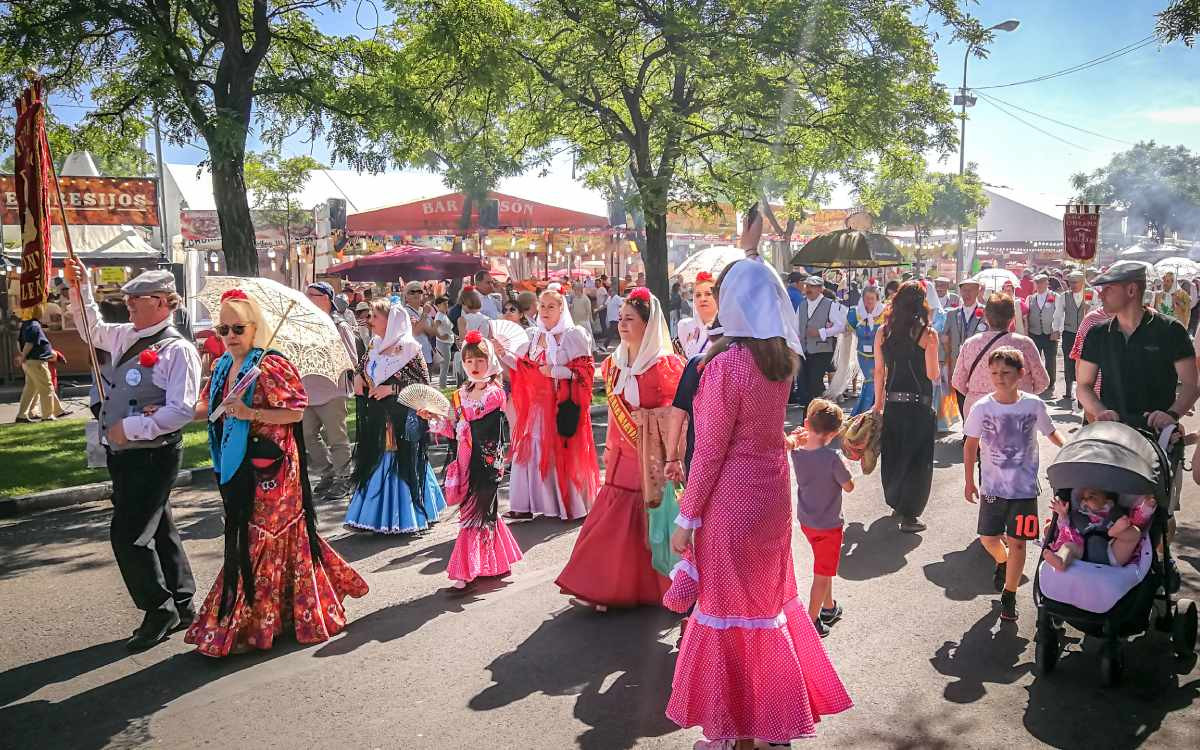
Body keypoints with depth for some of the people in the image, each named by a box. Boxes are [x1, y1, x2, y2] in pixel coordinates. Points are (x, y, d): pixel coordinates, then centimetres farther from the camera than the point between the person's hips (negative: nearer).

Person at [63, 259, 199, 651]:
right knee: (156, 530, 16)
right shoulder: (126, 336, 8)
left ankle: (159, 610, 11)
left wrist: (130, 427, -21)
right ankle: (181, 605, 30)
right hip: (124, 455, 9)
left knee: (128, 534, -7)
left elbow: (182, 411, -25)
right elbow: (93, 329, 30)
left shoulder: (178, 350, -17)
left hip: (152, 457, -9)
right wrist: (80, 289, 17)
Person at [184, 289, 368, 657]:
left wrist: (249, 413, -24)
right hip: (238, 467, 8)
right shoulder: (223, 367, 11)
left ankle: (246, 625, 10)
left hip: (269, 467, -8)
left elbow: (295, 412, -16)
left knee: (257, 540, -1)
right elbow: (209, 407, 21)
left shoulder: (272, 365, -13)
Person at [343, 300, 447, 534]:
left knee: (400, 463, 0)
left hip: (401, 420, -7)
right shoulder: (375, 346, 9)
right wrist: (358, 376, 7)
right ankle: (378, 515, 21)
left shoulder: (408, 349, -11)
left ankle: (403, 517, 12)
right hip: (376, 418, 7)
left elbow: (424, 384, -11)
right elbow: (364, 367, 28)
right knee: (376, 462, 10)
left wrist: (392, 388, -16)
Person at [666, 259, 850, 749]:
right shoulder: (782, 356, 0)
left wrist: (686, 519, -11)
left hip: (732, 497, -7)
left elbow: (710, 450, -18)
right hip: (774, 492, 8)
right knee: (768, 598, 20)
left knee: (729, 611, 6)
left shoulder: (727, 362, -20)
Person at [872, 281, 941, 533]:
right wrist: (933, 347, 2)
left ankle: (896, 502, 35)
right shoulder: (927, 333, -11)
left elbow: (879, 370, 5)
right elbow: (932, 375, -10)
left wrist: (878, 402, 14)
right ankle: (909, 515, 6)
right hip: (919, 404, -4)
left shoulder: (883, 331, 0)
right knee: (917, 458, 6)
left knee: (892, 454, 19)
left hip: (892, 402, 4)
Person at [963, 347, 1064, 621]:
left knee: (1017, 542, 1)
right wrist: (969, 482, 5)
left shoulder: (1034, 405, -9)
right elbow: (971, 445, 3)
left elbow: (1050, 432, 11)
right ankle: (1003, 562, 44)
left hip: (1024, 487, -1)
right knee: (988, 538, 8)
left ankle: (1009, 595, 18)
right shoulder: (982, 408, -8)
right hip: (992, 486, 1)